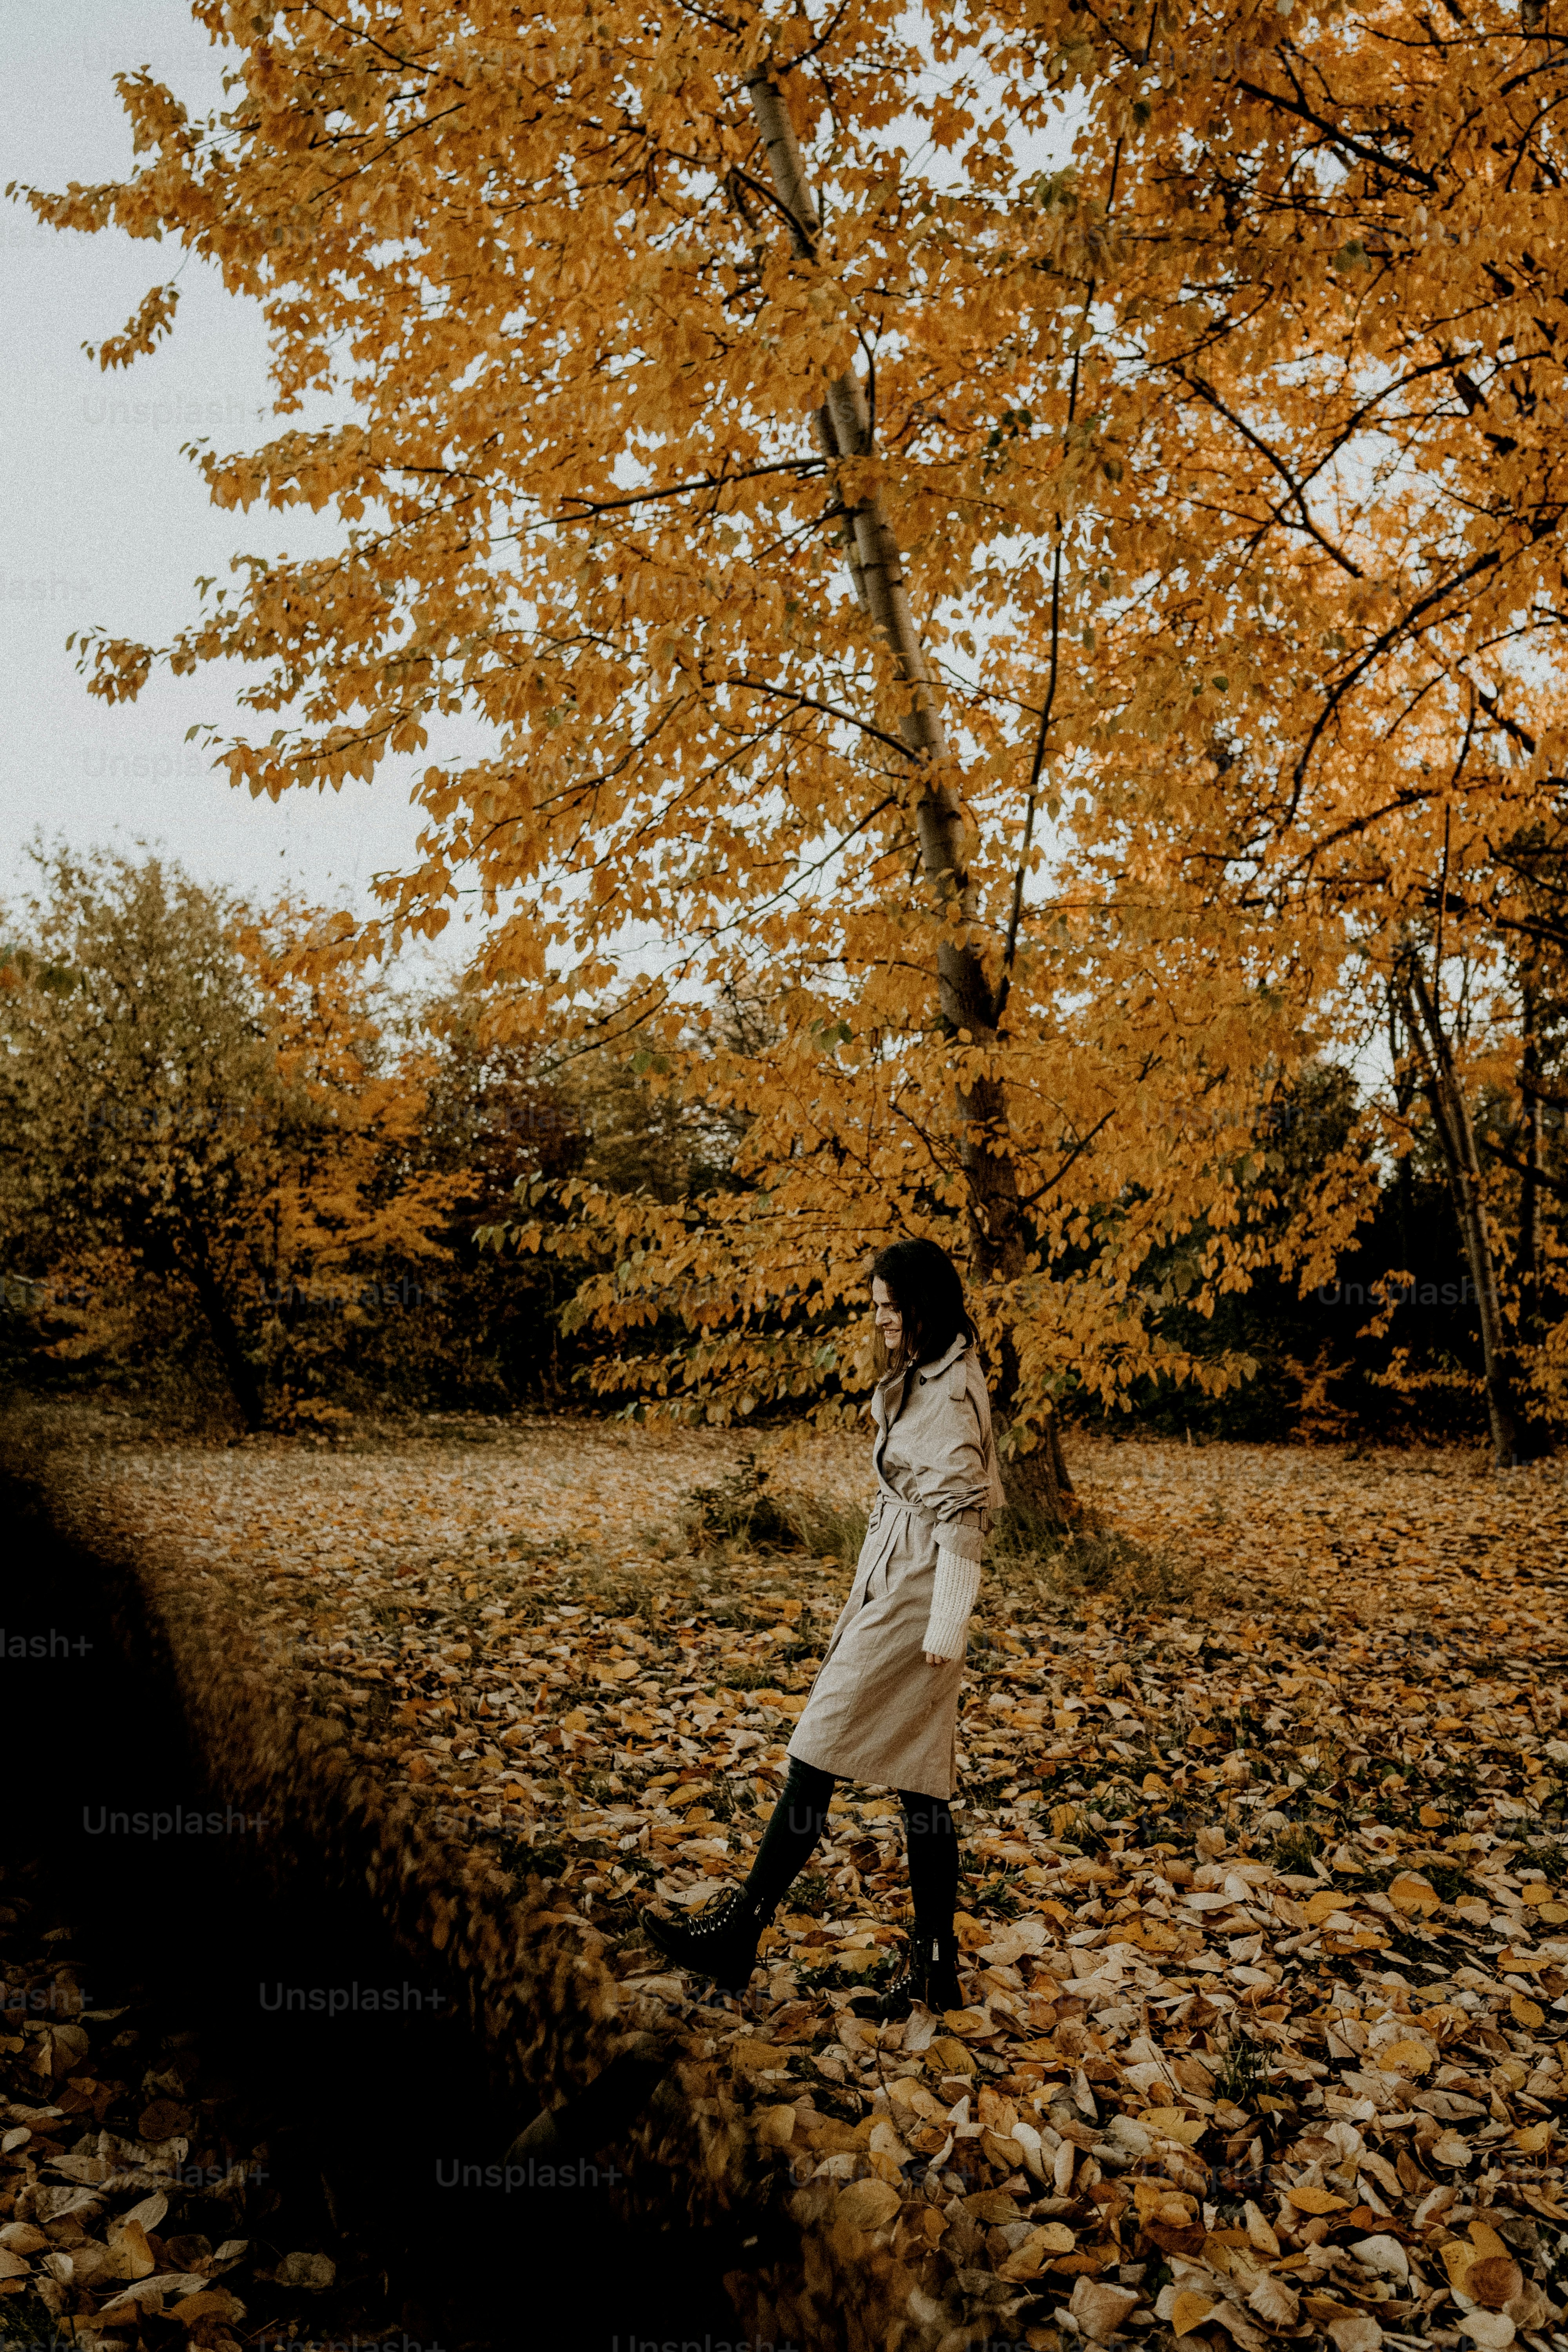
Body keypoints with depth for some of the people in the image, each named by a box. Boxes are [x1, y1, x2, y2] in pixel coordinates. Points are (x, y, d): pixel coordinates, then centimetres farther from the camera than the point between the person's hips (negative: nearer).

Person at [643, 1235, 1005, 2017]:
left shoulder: (948, 1392, -15)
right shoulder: (918, 1380, 15)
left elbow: (961, 1512, -19)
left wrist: (947, 1627, -20)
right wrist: (860, 1603, 19)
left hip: (911, 1601, -10)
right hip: (885, 1589, 10)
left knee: (816, 1759, -3)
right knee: (919, 1781, 12)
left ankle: (737, 1932, 8)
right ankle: (933, 1967, 19)